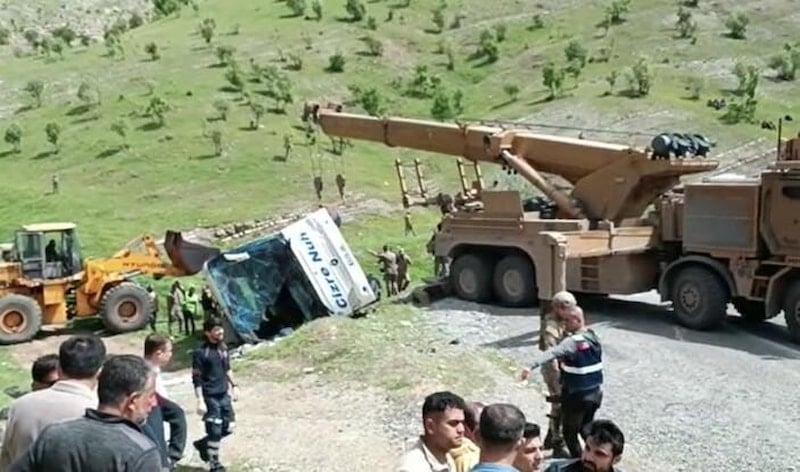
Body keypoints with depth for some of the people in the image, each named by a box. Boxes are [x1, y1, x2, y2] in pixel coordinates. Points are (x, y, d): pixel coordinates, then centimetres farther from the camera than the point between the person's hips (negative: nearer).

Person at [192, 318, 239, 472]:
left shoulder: (223, 347, 5)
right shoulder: (201, 352, -15)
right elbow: (196, 379, -14)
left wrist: (233, 386, 15)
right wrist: (200, 401, -17)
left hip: (224, 394, 7)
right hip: (210, 397, -7)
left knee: (228, 427, 11)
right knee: (215, 431, 0)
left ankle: (203, 444, 33)